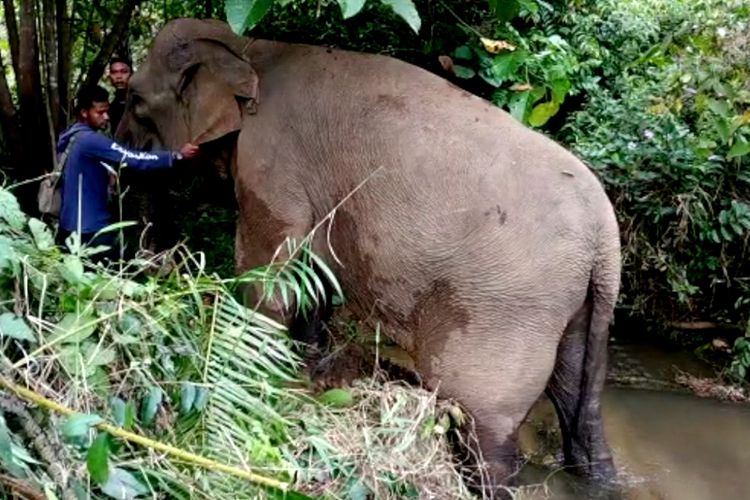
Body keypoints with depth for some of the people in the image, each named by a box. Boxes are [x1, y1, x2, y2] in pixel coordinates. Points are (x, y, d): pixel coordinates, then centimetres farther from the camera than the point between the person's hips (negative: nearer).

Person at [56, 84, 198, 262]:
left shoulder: (72, 136, 9)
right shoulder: (90, 140, -20)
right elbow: (134, 159, -24)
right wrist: (178, 155, -20)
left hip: (72, 225, 10)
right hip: (90, 229, -10)